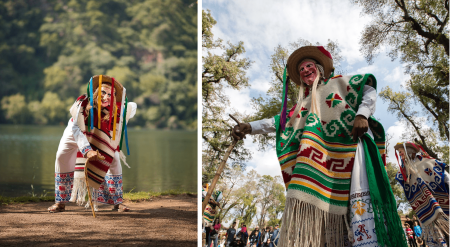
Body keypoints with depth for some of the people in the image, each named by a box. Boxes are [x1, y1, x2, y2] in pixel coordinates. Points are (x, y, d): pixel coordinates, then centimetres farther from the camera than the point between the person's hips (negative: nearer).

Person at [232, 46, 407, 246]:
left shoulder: (339, 83, 21)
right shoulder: (305, 103, 32)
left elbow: (369, 91, 11)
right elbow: (281, 121, 25)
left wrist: (362, 115, -8)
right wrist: (250, 127, 12)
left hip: (351, 146, -5)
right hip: (322, 158, 5)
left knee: (359, 199, -22)